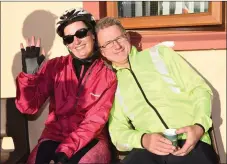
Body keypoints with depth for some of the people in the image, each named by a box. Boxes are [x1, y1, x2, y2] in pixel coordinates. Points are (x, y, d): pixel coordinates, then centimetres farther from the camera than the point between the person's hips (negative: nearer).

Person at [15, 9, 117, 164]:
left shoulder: (108, 74, -1)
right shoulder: (54, 66, 3)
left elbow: (95, 120, -7)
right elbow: (28, 107, -2)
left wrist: (65, 150, -19)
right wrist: (29, 74, -18)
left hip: (91, 139, -1)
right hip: (54, 135, 1)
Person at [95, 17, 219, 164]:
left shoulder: (160, 53, 13)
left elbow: (200, 90, 9)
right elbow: (117, 131, 11)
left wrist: (199, 126, -9)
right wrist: (143, 139, -10)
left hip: (190, 142, 0)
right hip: (149, 150, 1)